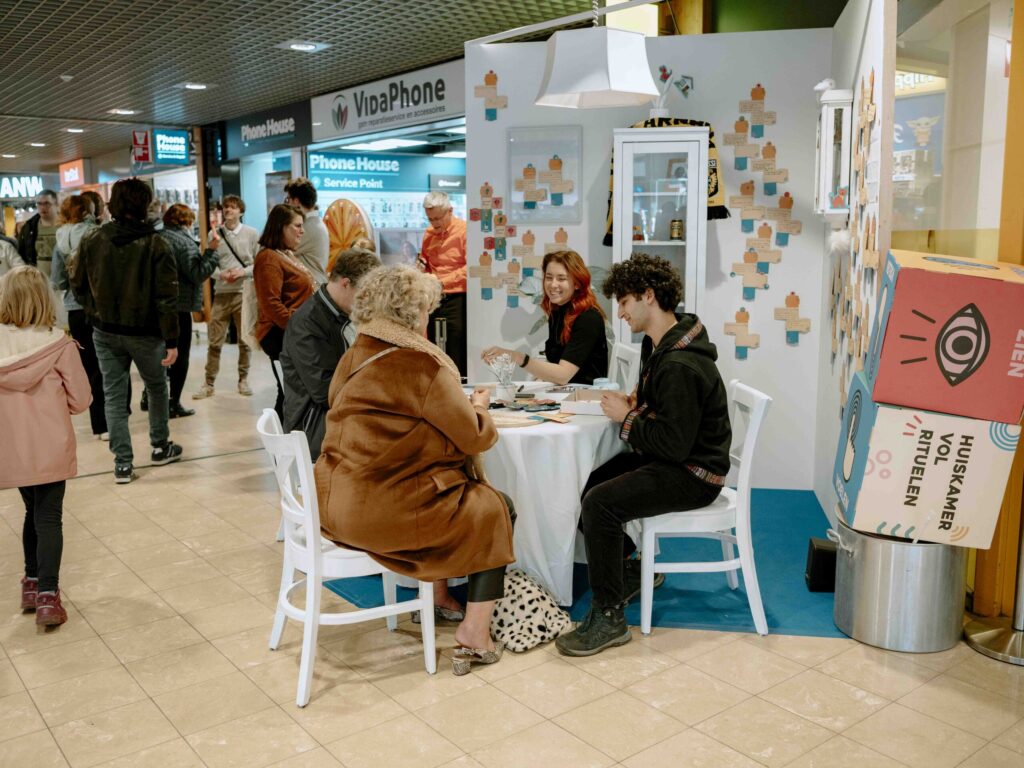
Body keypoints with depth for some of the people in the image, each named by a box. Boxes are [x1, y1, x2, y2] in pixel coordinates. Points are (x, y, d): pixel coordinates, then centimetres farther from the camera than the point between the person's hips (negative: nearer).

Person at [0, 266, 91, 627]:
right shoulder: (59, 345, -13)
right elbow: (81, 399, -8)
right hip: (51, 448, -3)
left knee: (33, 512, 22)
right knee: (49, 518, 3)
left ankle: (32, 583, 29)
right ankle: (47, 596, -4)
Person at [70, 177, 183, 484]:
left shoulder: (92, 240, -5)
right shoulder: (154, 243, -14)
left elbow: (77, 283, 2)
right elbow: (166, 297, -16)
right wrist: (171, 340, -12)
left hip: (105, 331, 2)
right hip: (144, 331, -2)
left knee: (114, 395, 9)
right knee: (157, 388, 19)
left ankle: (123, 462, 9)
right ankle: (160, 447, 31)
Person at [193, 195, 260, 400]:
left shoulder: (252, 234, 2)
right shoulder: (214, 234, 4)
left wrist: (243, 271, -14)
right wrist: (221, 274, -14)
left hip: (244, 292, 0)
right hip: (221, 293, 1)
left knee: (245, 340, 8)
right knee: (215, 341, 3)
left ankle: (243, 380, 22)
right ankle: (208, 384, 10)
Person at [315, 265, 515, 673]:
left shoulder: (353, 358, 8)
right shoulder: (422, 364, -16)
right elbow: (474, 438, -10)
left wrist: (459, 403, 15)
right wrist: (478, 407, 11)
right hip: (382, 512, -9)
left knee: (448, 493, 30)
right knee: (497, 510, 10)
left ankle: (436, 595, 36)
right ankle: (473, 633, 11)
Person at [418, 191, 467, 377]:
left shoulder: (464, 231, -7)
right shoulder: (428, 234, 13)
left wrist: (443, 282, -18)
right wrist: (421, 267, 4)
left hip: (456, 300, -6)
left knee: (456, 360, -7)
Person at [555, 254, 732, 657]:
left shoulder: (680, 365, -26)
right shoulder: (659, 346, 8)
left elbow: (674, 444, -28)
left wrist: (626, 418, -15)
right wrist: (635, 405, 2)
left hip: (693, 475, -10)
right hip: (670, 460, 10)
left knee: (600, 502, -26)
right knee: (584, 485, 3)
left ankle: (608, 617, -14)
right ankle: (626, 573, 20)